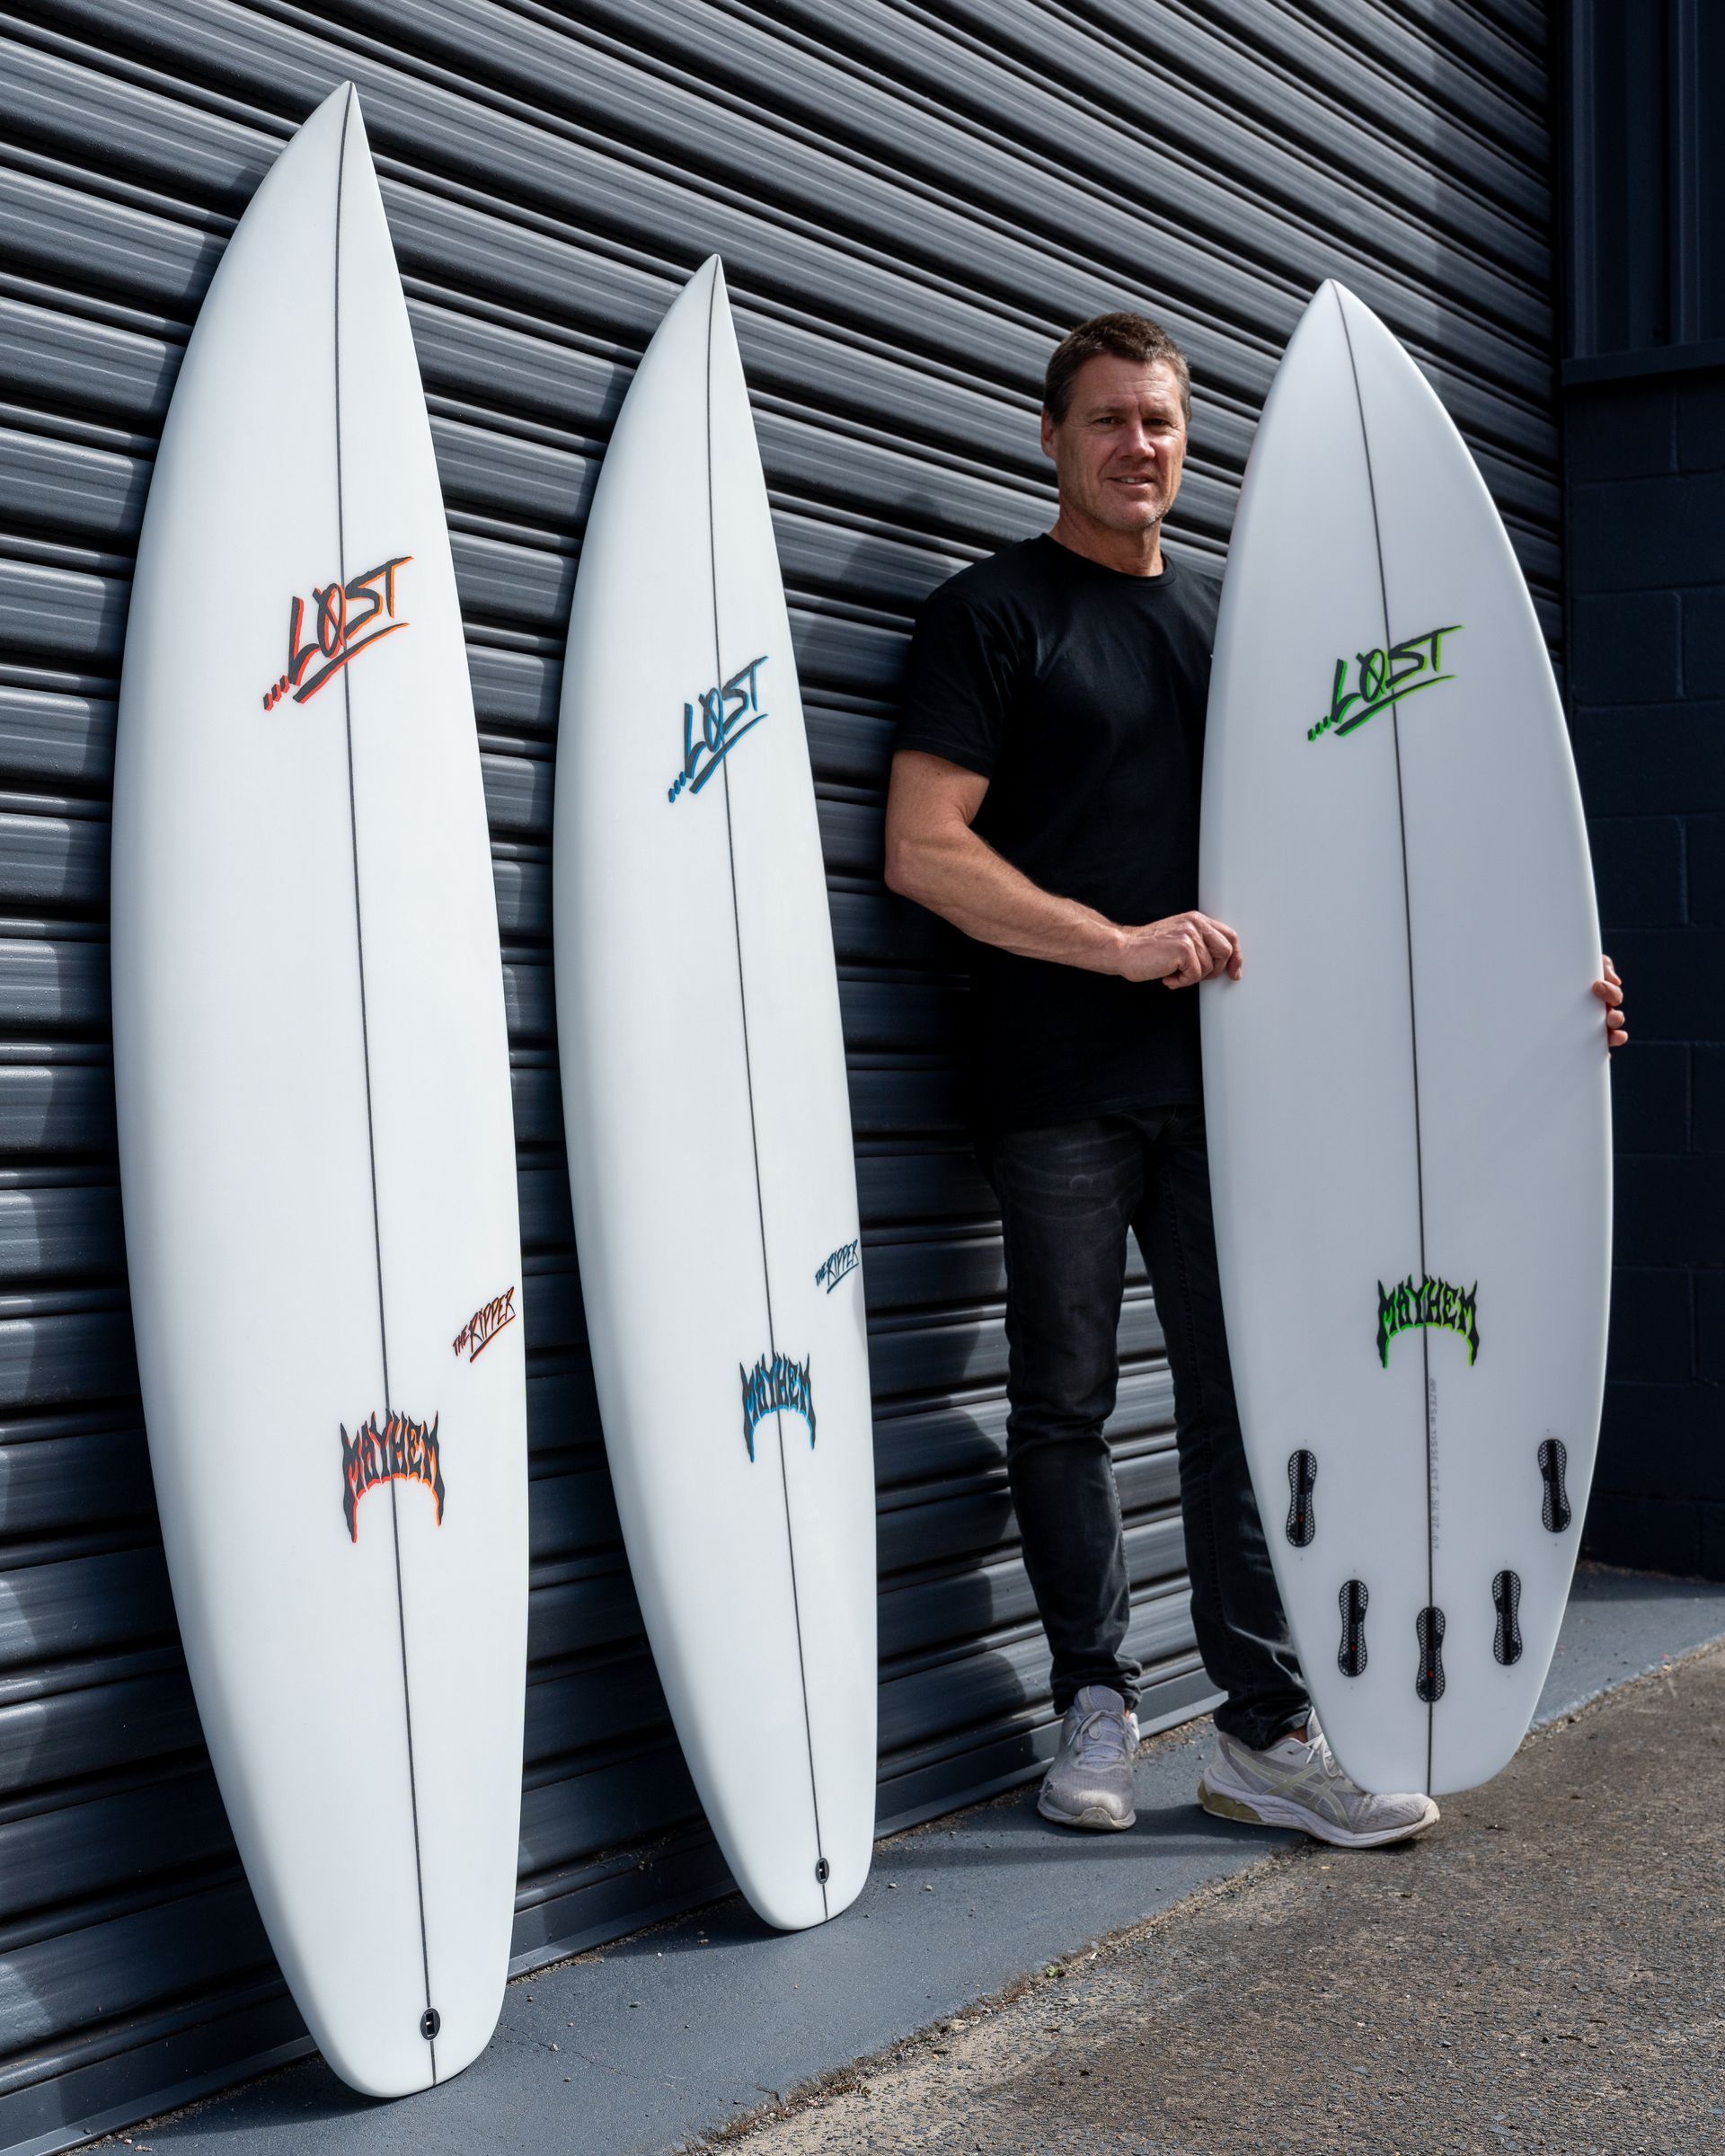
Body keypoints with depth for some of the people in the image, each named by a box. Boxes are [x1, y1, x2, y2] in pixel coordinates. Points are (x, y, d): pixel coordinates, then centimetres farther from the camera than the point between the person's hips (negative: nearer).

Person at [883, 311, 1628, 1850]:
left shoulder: (1228, 616, 17)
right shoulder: (994, 614, 1)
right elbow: (924, 849, -9)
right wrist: (1120, 943, -16)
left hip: (1214, 1072, 4)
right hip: (1058, 1087, -4)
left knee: (1242, 1392, 4)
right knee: (1067, 1402, 4)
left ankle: (1267, 1729, 10)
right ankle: (1097, 1699, 18)